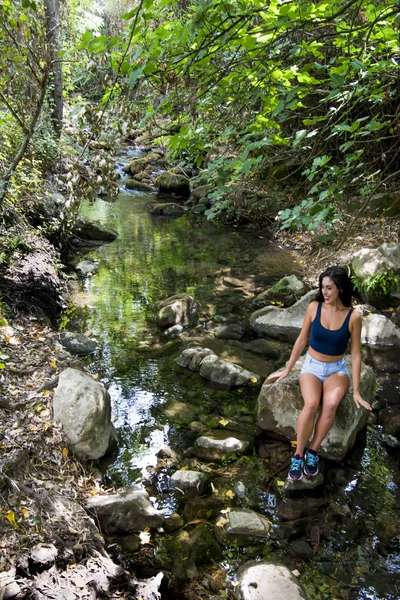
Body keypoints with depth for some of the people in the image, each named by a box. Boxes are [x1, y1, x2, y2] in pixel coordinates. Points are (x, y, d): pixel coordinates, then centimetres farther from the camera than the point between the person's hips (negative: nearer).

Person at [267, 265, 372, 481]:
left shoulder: (353, 316, -12)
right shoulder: (314, 307, -9)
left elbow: (355, 354, -5)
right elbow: (302, 340, 3)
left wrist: (356, 391, -5)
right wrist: (287, 369, 7)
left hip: (337, 369, 0)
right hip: (312, 366, 0)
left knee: (331, 405, -32)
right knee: (311, 404, -30)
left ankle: (313, 451, -12)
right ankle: (298, 455, -12)